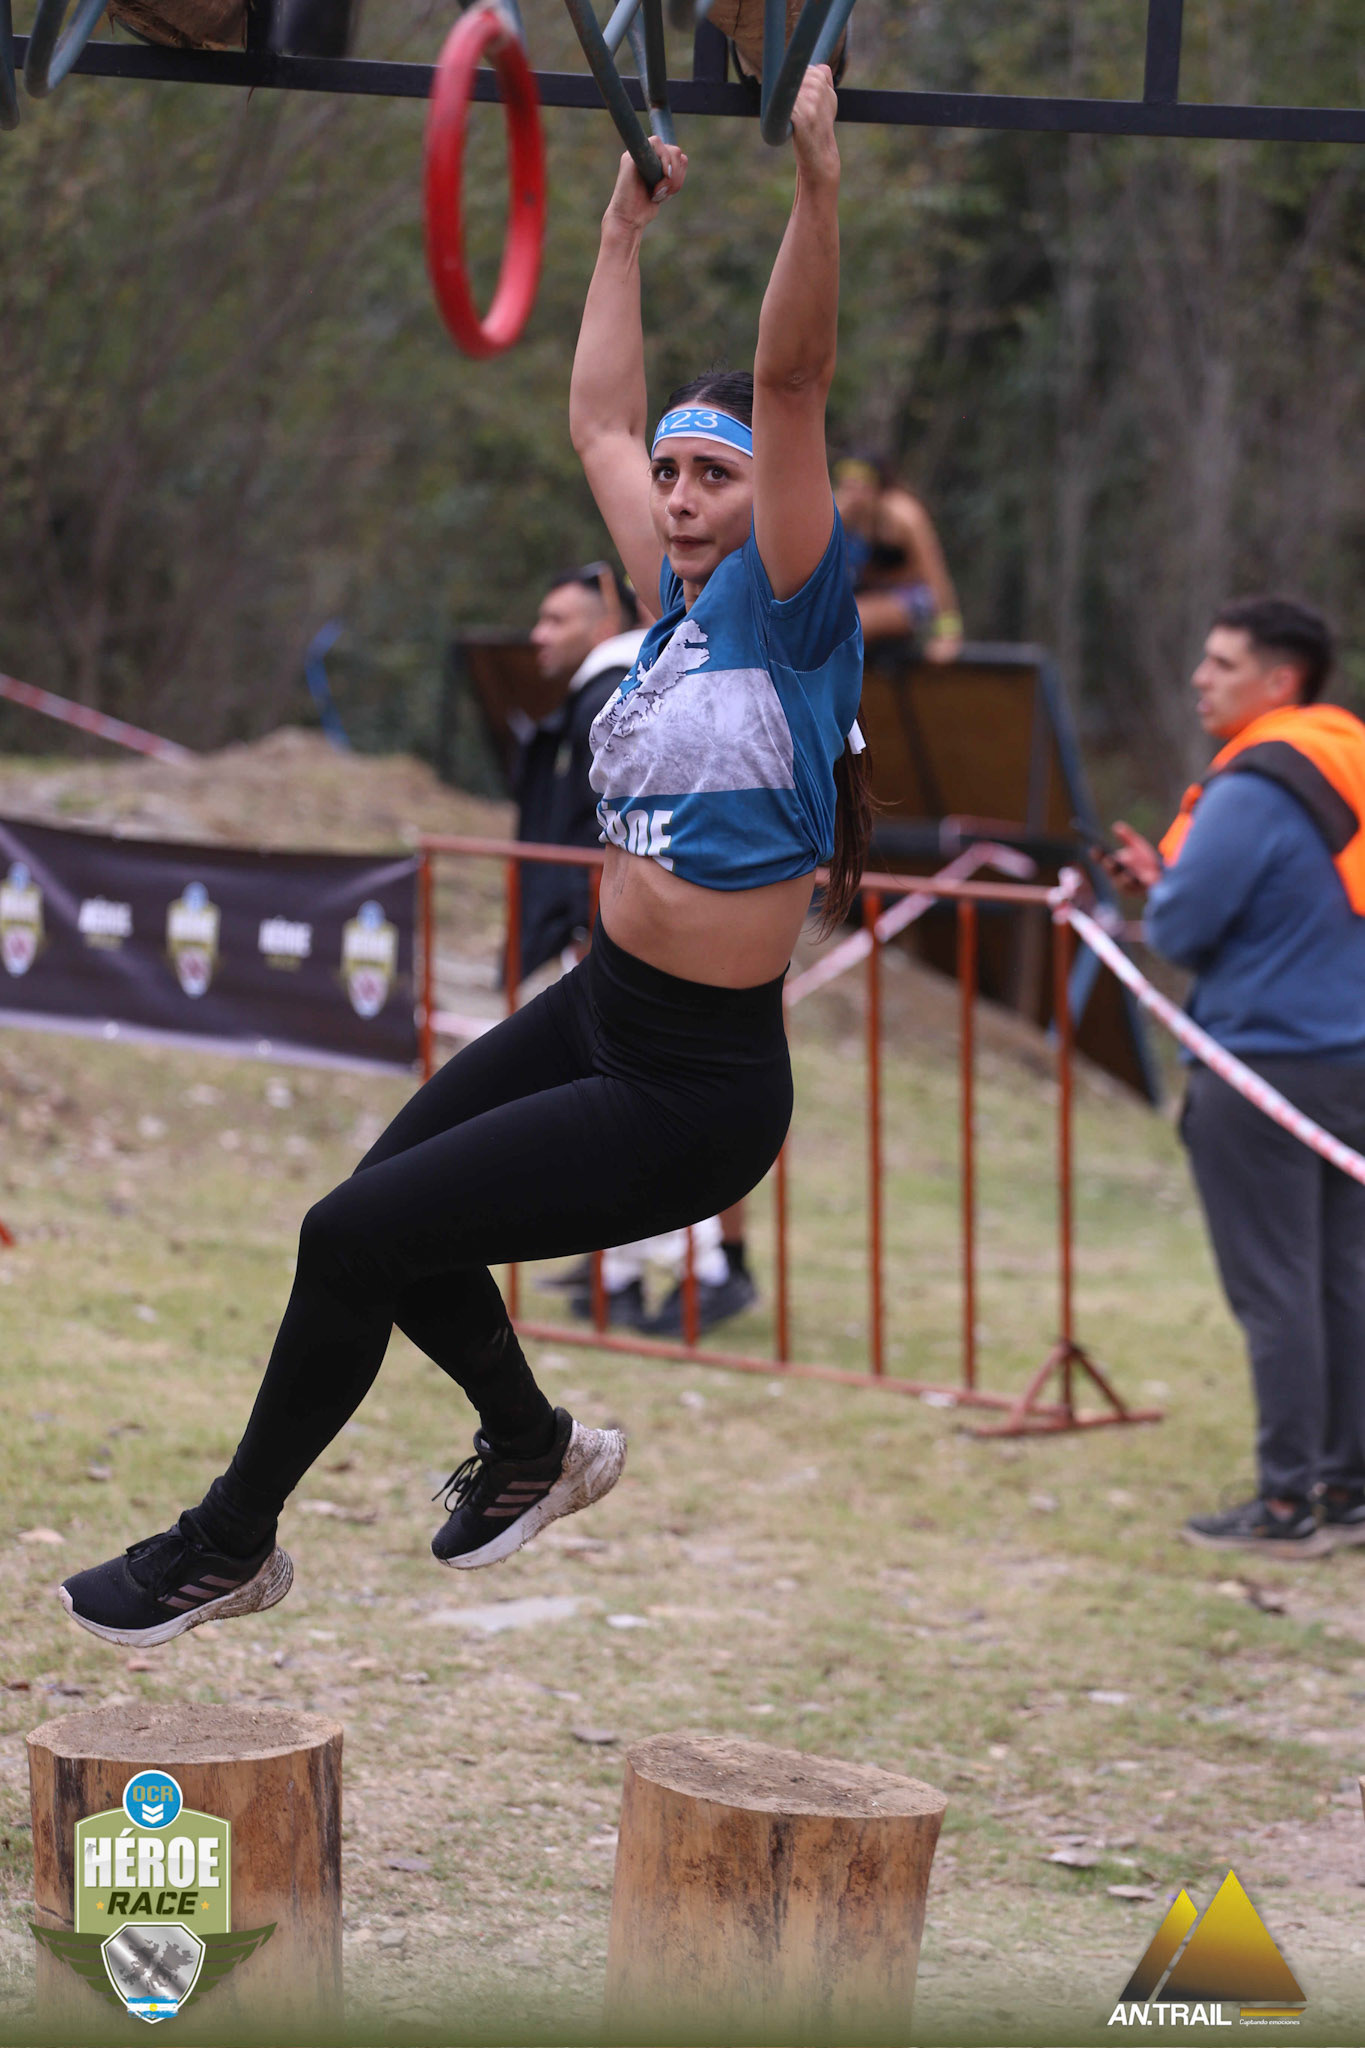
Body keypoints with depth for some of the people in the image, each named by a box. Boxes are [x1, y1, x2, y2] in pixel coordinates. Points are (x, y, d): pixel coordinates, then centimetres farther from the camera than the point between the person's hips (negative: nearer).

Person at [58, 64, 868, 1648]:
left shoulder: (784, 611, -12)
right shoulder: (681, 601, 7)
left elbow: (791, 380, -24)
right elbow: (599, 418, 20)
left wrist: (818, 174, -31)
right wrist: (627, 222, 24)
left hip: (694, 1087, -9)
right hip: (597, 1013, 9)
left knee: (356, 1237, -11)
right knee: (379, 1212, 19)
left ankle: (232, 1548, 7)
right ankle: (535, 1452, 42)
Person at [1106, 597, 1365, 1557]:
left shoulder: (1251, 791, -16)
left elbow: (1181, 929, -16)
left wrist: (1159, 889, 8)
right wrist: (1169, 876, 15)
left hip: (1265, 1063, -9)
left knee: (1275, 1290, -3)